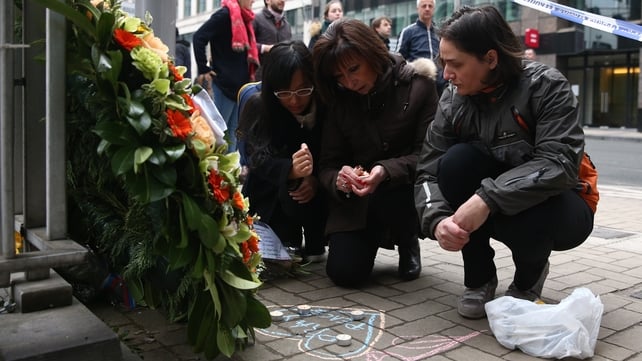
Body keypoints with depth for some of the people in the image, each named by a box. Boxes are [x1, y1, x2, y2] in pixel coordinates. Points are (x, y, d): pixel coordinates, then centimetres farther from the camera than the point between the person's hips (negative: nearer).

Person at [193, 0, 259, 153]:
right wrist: (204, 70, -16)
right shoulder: (225, 14, -10)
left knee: (232, 132, 10)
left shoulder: (243, 19, 15)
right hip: (224, 84, -8)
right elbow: (199, 37, -17)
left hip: (240, 85, 8)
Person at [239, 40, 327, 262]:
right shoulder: (258, 106, -16)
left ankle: (315, 242, -1)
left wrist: (317, 179, -31)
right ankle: (288, 242, 3)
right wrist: (291, 170, -48)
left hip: (318, 189, -1)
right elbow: (260, 159, -26)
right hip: (271, 196, 1)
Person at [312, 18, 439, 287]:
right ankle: (374, 235, 23)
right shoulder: (341, 101, -2)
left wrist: (386, 172, -32)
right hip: (357, 201, 3)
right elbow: (327, 165, -2)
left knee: (388, 197, -36)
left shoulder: (418, 85, -12)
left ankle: (407, 242, 1)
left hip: (407, 191, -2)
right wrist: (339, 180, -27)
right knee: (344, 273, -14)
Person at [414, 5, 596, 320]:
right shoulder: (452, 100, -10)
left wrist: (488, 199, -42)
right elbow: (428, 172, -14)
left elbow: (560, 163, -32)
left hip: (558, 206, -3)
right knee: (456, 160, -26)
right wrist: (438, 220, -34)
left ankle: (528, 280, 1)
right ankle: (479, 278, -7)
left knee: (525, 217, -38)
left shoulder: (546, 87, -21)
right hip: (487, 210, 4)